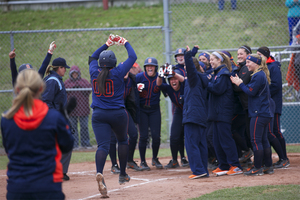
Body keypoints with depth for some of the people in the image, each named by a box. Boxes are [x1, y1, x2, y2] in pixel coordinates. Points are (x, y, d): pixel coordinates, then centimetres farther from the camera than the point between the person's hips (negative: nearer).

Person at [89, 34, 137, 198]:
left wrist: (106, 45, 28)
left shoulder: (95, 73, 0)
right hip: (118, 114, -1)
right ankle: (122, 174, 29)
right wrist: (125, 43, 15)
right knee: (122, 140, 23)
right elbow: (133, 57, 0)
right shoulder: (117, 73, -9)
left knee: (103, 145, -9)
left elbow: (92, 57, 22)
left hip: (98, 115, 1)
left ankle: (99, 173, -36)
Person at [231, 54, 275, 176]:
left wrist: (240, 84, -6)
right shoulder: (261, 75, 16)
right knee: (263, 140, 13)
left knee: (256, 140, -7)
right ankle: (268, 167, 16)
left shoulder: (258, 76, -15)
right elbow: (252, 90, 15)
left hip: (259, 114, -10)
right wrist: (241, 84, 5)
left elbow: (251, 92, -18)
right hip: (265, 112, 10)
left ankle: (258, 168, -5)